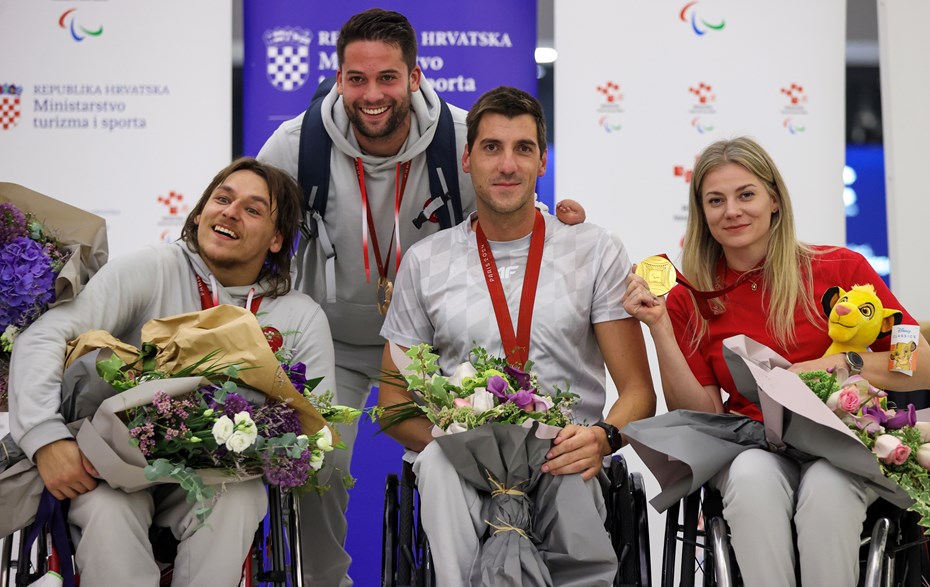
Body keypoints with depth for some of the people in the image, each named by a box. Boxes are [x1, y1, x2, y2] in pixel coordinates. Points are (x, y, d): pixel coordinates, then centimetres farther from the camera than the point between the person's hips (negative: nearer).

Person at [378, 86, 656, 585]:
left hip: (564, 466, -1)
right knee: (440, 461, -35)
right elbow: (393, 401, 12)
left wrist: (602, 437, -17)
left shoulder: (596, 253, 9)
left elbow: (638, 392, 7)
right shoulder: (425, 262, 12)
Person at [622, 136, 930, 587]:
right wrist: (658, 326, -10)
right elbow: (701, 416, -1)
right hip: (750, 450, 1)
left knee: (826, 485, -34)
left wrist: (839, 363, -17)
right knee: (752, 476, -33)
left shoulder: (841, 268, -3)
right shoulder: (688, 299, 3)